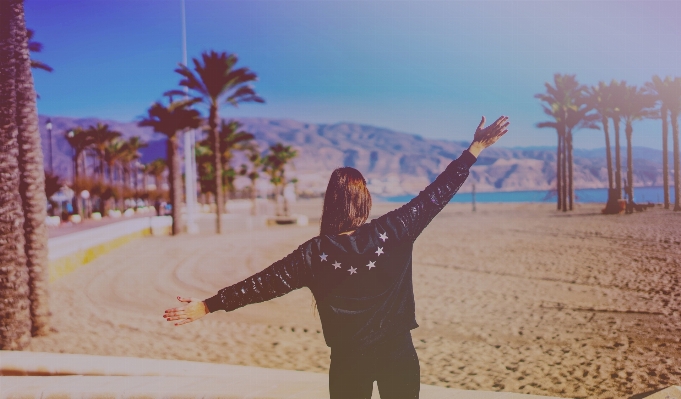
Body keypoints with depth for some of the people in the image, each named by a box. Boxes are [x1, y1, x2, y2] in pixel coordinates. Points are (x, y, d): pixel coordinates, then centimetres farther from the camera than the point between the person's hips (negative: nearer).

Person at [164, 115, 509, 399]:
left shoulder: (316, 253, -12)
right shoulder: (393, 231, -11)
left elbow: (265, 283, -10)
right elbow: (435, 195, -7)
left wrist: (208, 306, -2)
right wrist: (475, 148, 1)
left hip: (349, 359, 0)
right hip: (397, 352, 1)